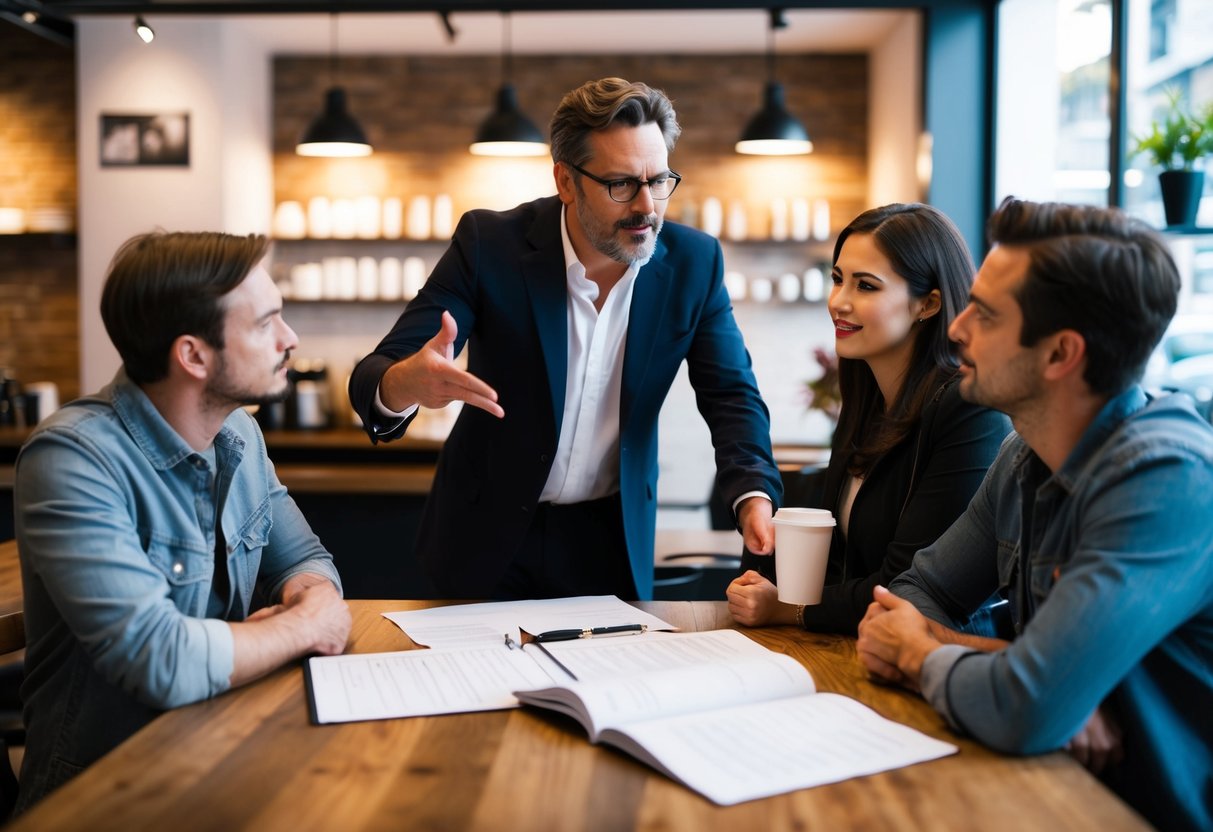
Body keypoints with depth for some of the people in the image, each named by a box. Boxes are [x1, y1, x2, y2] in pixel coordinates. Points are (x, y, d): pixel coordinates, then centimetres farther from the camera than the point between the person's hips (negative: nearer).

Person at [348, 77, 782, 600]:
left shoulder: (693, 262, -10)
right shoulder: (489, 243, -17)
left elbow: (731, 394, -6)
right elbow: (376, 377, -20)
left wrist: (755, 499, -26)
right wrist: (405, 384, -45)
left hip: (612, 540, 2)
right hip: (487, 533, -1)